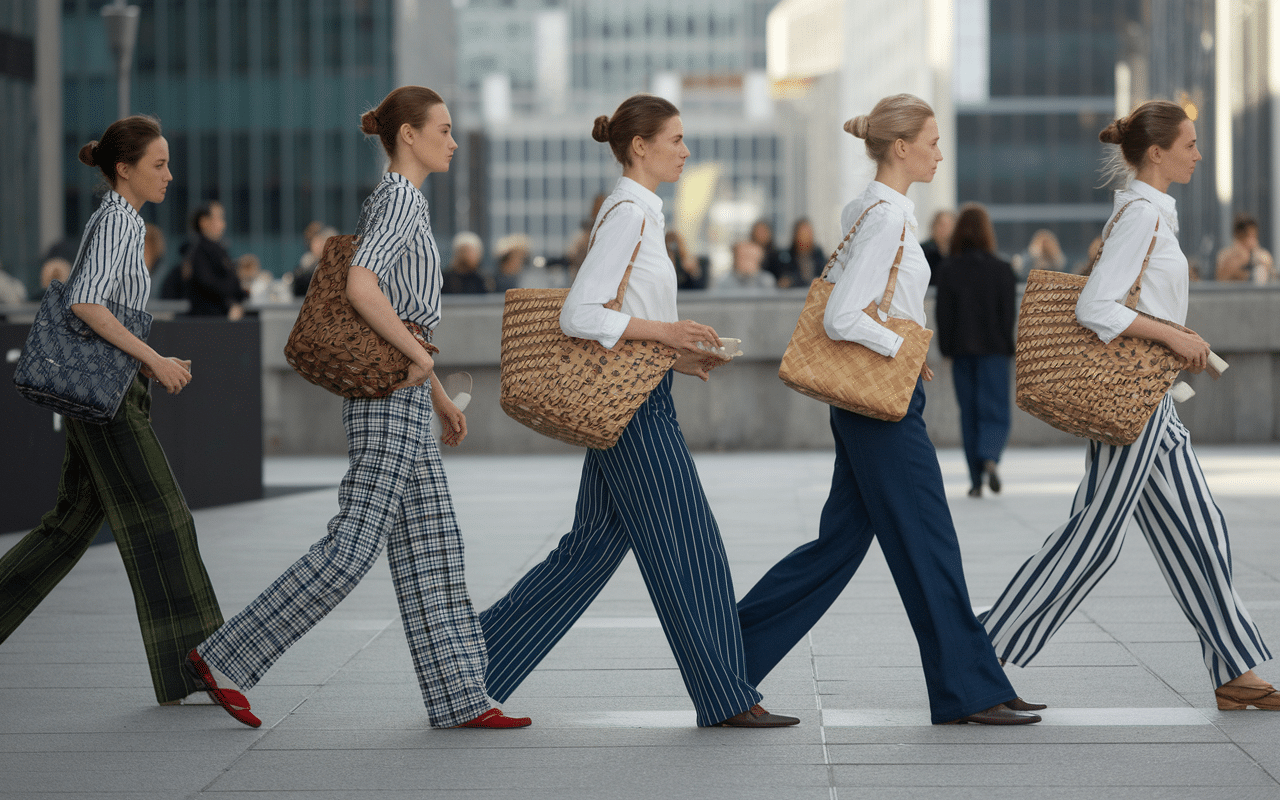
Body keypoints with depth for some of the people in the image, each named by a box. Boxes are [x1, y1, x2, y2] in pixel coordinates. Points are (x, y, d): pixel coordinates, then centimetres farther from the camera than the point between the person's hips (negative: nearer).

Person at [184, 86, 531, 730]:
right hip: (390, 394, -10)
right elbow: (360, 287, -28)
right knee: (354, 545, -10)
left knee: (430, 548, 7)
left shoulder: (396, 202, 18)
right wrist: (420, 357, -20)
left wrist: (442, 398, 25)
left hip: (403, 395, 10)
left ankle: (459, 699, 8)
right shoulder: (400, 199, -12)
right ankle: (223, 658, -5)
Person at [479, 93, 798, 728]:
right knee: (687, 548, -3)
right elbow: (577, 315, -20)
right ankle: (725, 697, 5)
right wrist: (663, 332, -20)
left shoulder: (633, 212, 16)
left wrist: (675, 353, 14)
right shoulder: (629, 214, -14)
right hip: (636, 408, -10)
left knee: (593, 546, 12)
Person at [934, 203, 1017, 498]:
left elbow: (943, 313, -1)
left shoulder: (947, 269, -2)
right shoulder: (1001, 269, -4)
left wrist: (946, 348, 6)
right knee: (994, 410, 4)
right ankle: (990, 458, -24)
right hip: (994, 350, -1)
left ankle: (976, 480, 6)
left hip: (962, 351, 1)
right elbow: (1010, 313, -3)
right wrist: (1008, 346, 6)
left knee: (968, 413, 8)